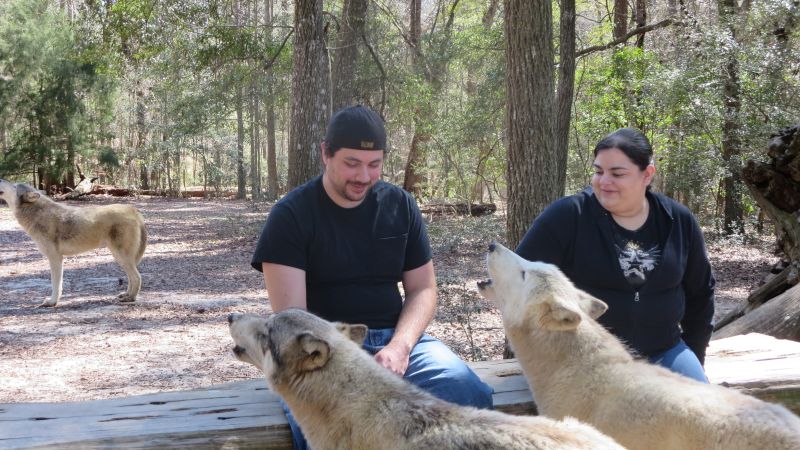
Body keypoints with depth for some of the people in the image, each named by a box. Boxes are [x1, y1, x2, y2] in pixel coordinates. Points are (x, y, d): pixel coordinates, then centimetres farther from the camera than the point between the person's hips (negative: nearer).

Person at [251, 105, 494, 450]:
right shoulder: (291, 215, -4)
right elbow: (290, 315, -10)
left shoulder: (400, 205, 9)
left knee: (471, 395, -25)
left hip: (395, 337, 4)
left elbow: (422, 289, 10)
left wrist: (399, 347, -10)